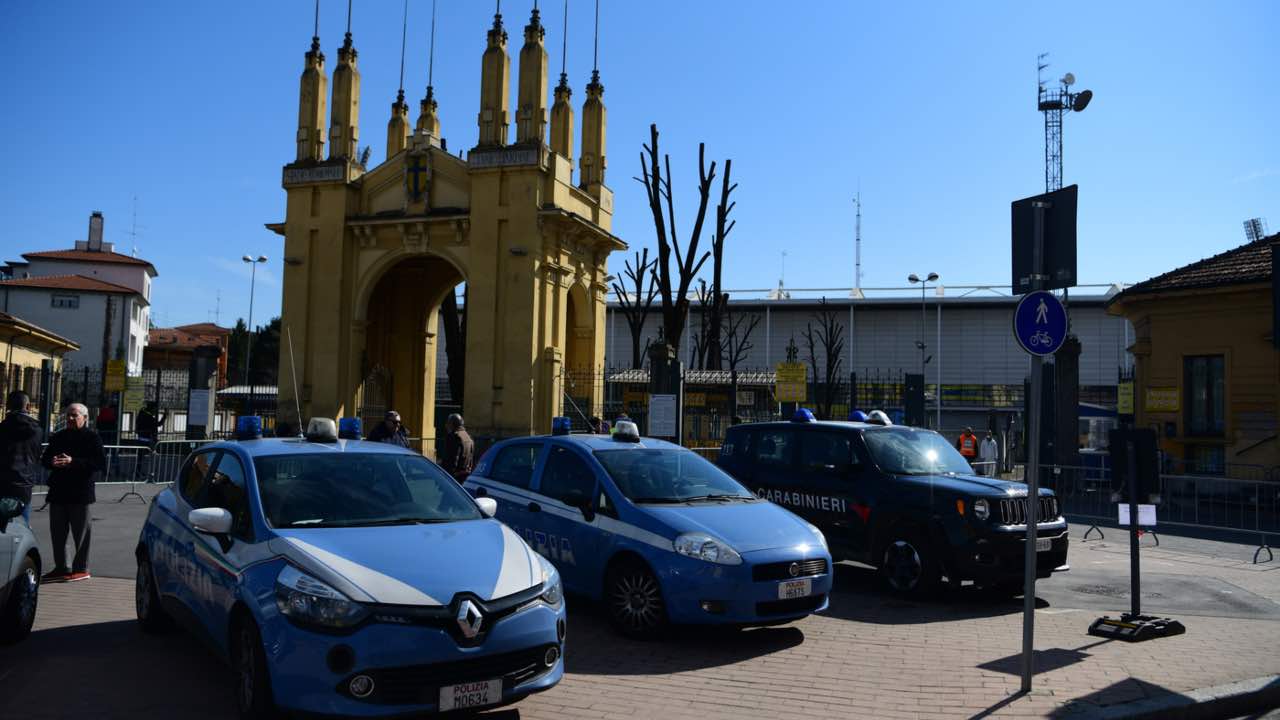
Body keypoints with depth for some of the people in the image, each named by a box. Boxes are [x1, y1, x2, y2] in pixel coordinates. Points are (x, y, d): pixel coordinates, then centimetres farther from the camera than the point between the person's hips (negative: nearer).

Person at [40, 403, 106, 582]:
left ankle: (81, 569, 7)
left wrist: (73, 462, -22)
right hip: (58, 492, 6)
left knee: (81, 531, 0)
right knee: (57, 531, 11)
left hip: (80, 493, -6)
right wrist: (52, 462, -9)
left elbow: (100, 463, -13)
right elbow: (44, 459, 16)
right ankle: (60, 567, 22)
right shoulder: (58, 437, 14)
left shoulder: (92, 438, -4)